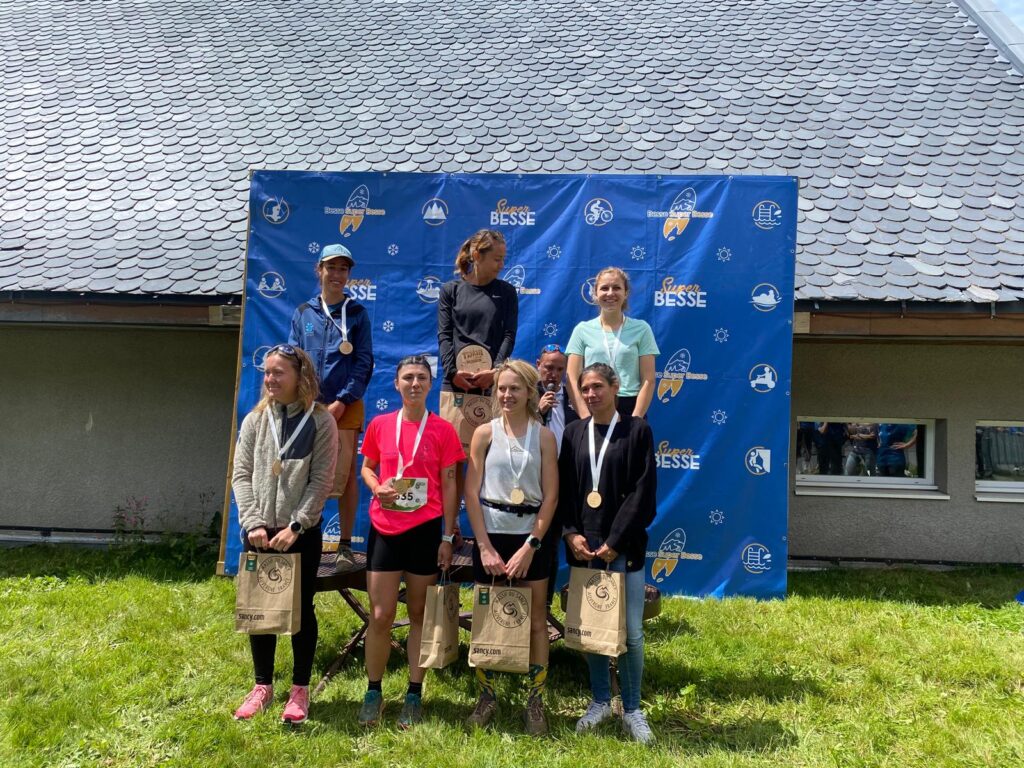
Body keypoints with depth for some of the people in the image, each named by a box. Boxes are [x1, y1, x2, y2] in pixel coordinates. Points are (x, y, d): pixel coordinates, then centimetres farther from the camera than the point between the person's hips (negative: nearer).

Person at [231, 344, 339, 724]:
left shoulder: (320, 421, -5)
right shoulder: (255, 420, 5)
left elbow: (321, 481, -9)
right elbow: (241, 475, 2)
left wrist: (295, 527, -15)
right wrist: (252, 522, -10)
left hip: (302, 533, -3)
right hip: (258, 533, 3)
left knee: (300, 609, 7)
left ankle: (300, 690, 21)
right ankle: (263, 686, 27)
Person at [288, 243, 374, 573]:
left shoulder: (357, 314, 6)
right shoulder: (303, 313, 10)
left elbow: (364, 362, -1)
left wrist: (342, 402, -11)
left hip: (346, 405, -1)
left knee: (346, 474, -1)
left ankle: (345, 545, 7)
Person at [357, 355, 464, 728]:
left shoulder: (442, 429, -3)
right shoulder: (380, 425, 3)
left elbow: (449, 485, -1)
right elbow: (367, 468, 15)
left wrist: (448, 535, -4)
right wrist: (377, 487, -8)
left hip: (425, 529, -1)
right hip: (385, 529, 1)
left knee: (419, 614, 9)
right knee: (380, 615, 3)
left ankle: (414, 695, 21)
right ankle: (373, 692, 21)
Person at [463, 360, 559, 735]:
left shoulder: (543, 436, -1)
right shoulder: (485, 433, -1)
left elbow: (550, 496, -3)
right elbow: (471, 493, -4)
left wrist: (529, 546, -10)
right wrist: (485, 547, -9)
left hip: (531, 537, 0)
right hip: (490, 535, 0)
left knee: (536, 620, 7)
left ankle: (535, 701, 20)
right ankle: (487, 696, 25)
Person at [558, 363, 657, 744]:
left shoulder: (637, 430, -1)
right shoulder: (573, 432, 8)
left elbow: (642, 492, -7)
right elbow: (564, 489, 8)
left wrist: (614, 542, -11)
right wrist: (571, 534, -6)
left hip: (623, 546, -3)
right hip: (583, 545, 3)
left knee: (630, 633, 1)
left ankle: (632, 709, 19)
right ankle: (600, 701, 28)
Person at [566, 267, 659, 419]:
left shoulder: (641, 329, 4)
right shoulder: (582, 330, 6)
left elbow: (648, 381, 1)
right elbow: (573, 380, 2)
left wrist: (634, 420, -9)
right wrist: (587, 419, -9)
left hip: (630, 409, 0)